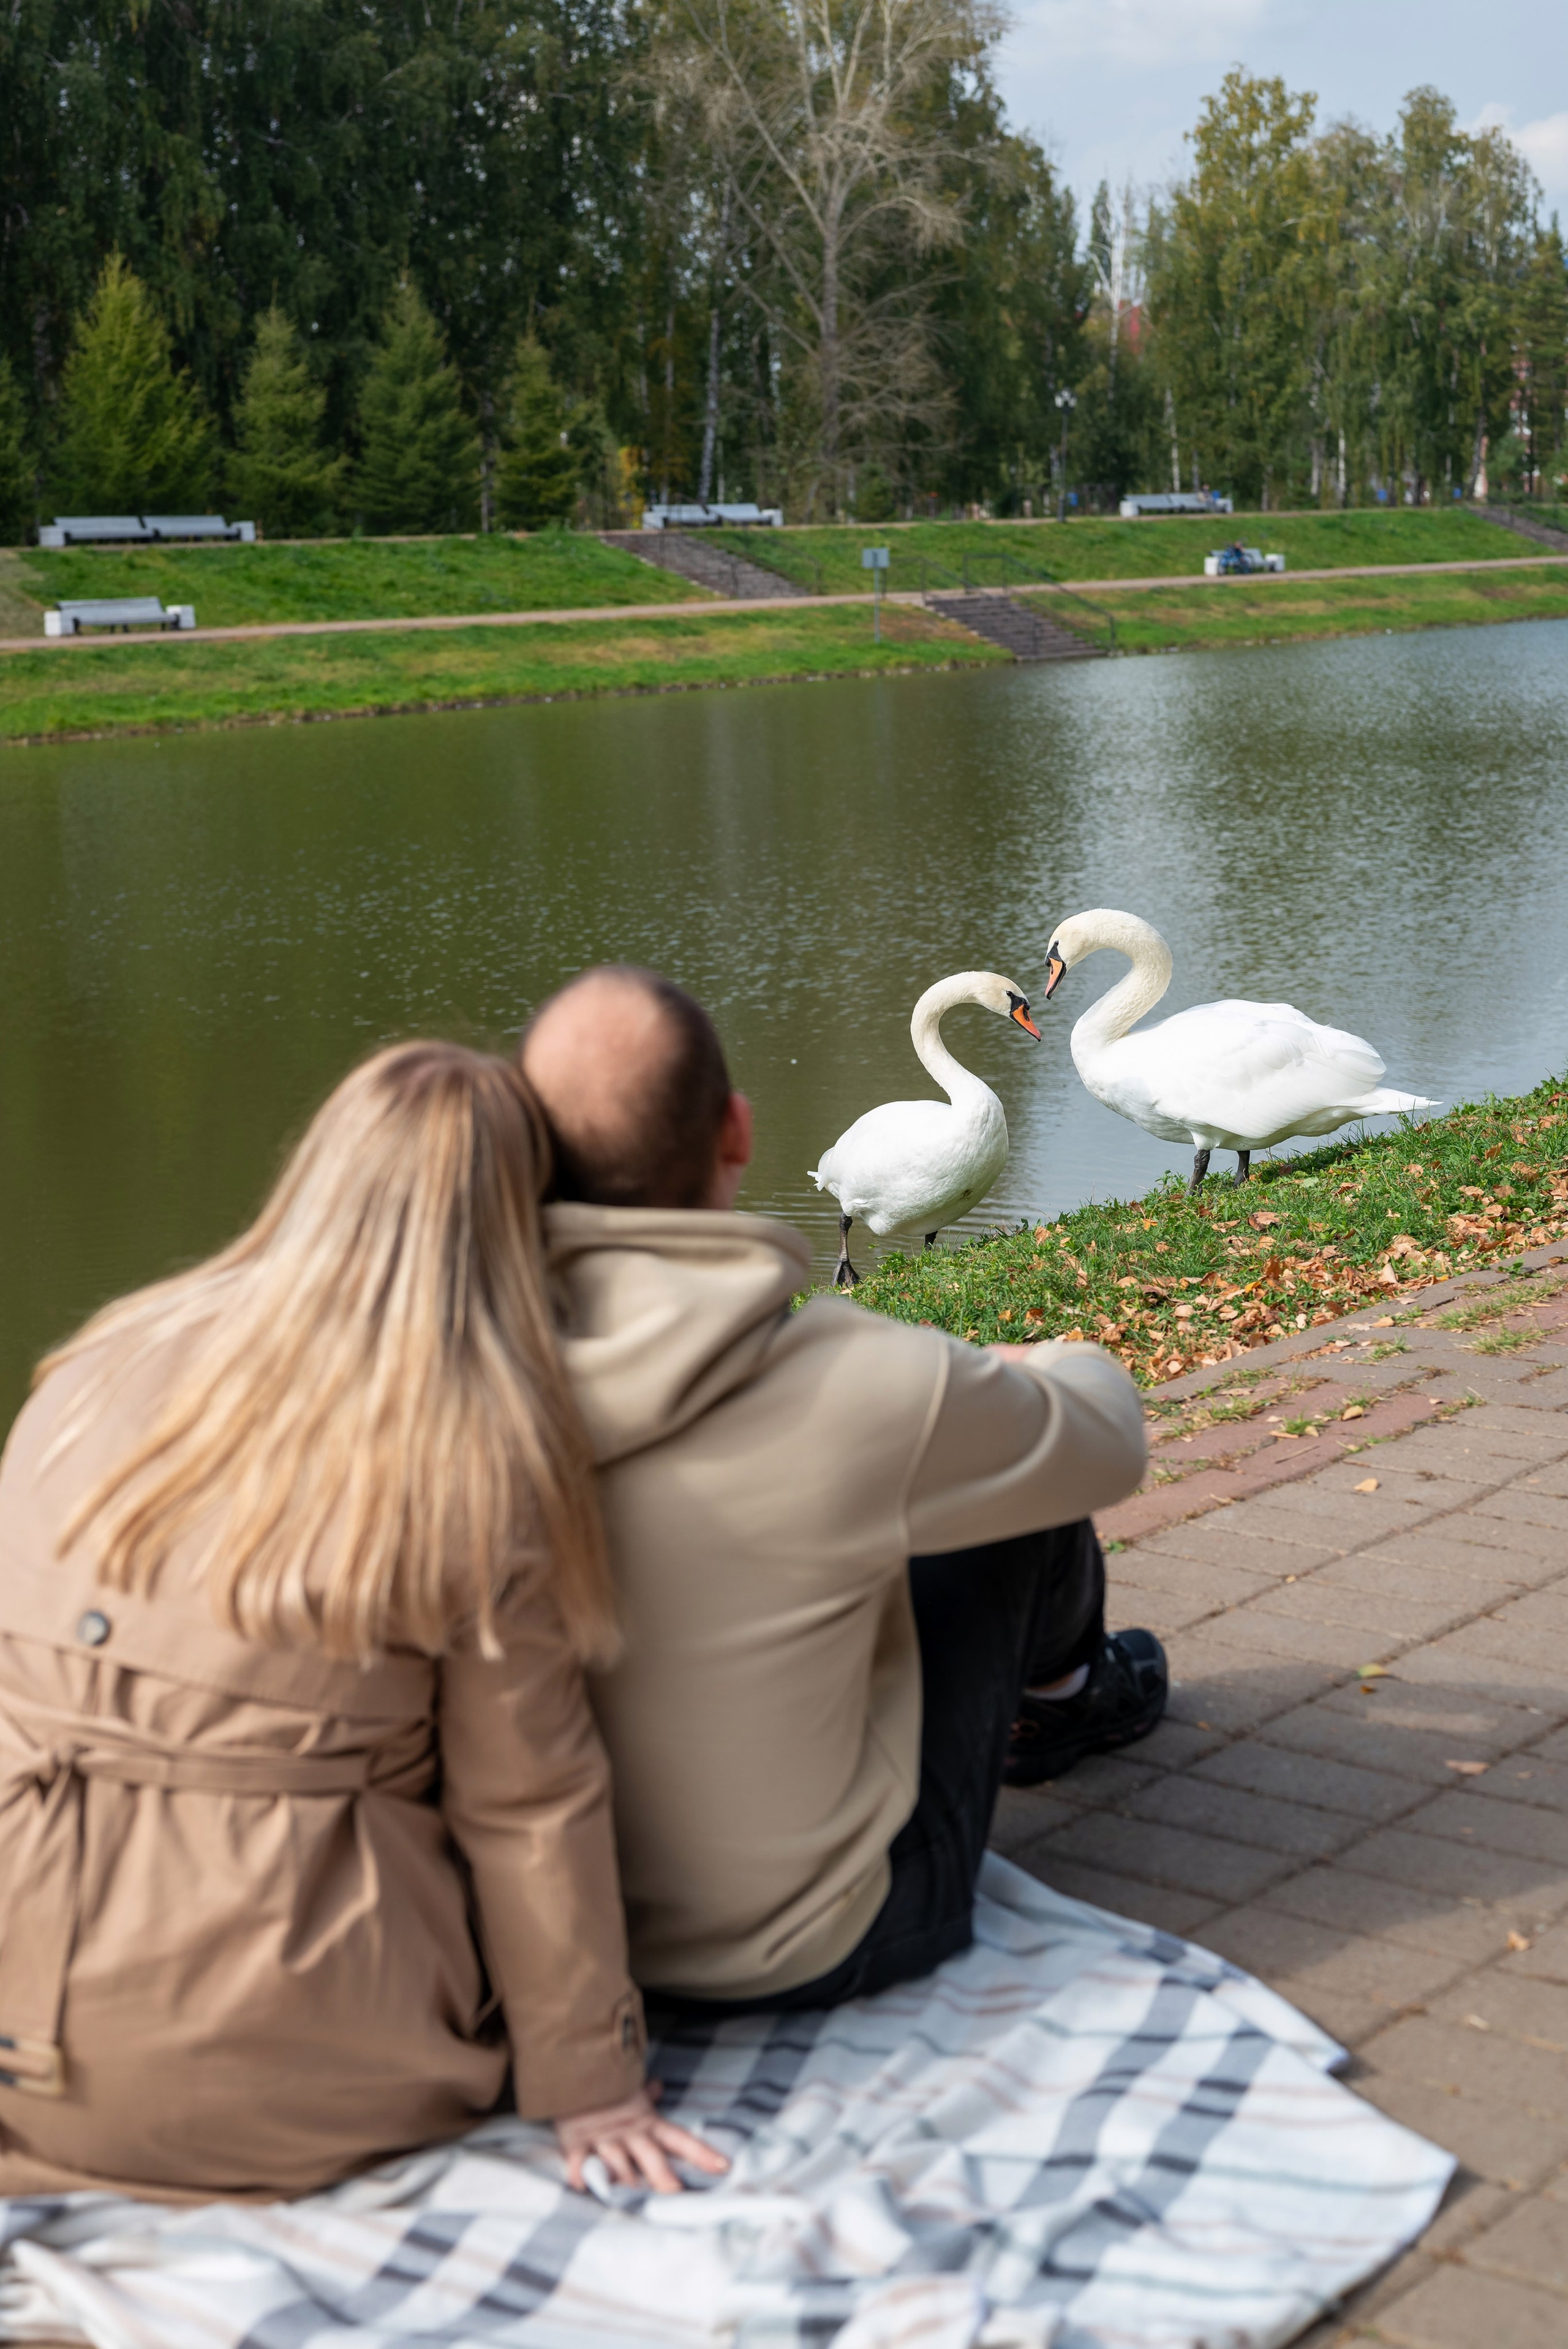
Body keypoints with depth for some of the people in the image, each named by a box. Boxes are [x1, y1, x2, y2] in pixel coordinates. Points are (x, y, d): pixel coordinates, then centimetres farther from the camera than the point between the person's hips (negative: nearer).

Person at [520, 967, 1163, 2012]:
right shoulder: (863, 1386, -27)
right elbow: (1105, 1445, -6)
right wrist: (1061, 1366, 19)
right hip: (813, 1950, -4)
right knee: (1033, 1482, 10)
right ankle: (1062, 1688, 43)